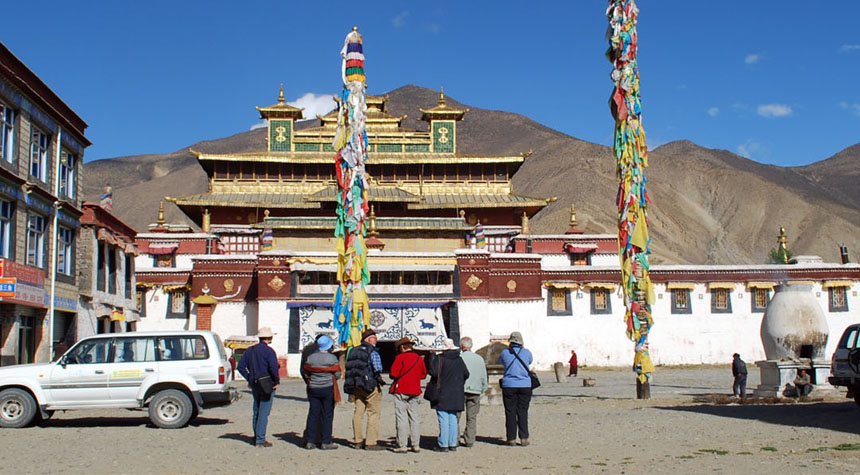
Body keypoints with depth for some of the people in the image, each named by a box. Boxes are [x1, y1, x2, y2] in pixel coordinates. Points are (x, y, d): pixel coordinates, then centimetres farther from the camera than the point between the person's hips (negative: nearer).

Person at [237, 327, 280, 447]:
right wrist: (276, 381, -11)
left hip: (254, 385, 7)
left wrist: (249, 379, 10)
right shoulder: (268, 351, -13)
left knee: (256, 412, 17)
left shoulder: (249, 350, 9)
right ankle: (260, 440, -3)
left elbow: (241, 367, 8)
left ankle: (256, 437, 24)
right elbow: (273, 368, -24)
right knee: (264, 413, -4)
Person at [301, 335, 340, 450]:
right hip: (328, 389, -3)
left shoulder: (311, 358, 0)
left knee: (313, 414, 8)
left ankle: (310, 441, 9)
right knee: (327, 416, 2)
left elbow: (305, 371, 3)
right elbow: (338, 374, -9)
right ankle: (325, 442, 2)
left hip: (313, 388, 4)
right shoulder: (332, 358, -10)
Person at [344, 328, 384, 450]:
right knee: (373, 413, -2)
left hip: (356, 386, 7)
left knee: (358, 412, 11)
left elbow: (349, 368, 12)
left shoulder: (353, 351, 11)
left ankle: (357, 441, 15)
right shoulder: (372, 351, -10)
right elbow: (378, 368, -20)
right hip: (371, 385, -7)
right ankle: (371, 442, -4)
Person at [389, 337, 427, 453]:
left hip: (401, 391, -5)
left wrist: (400, 375, 7)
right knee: (414, 418, 10)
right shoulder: (419, 358, 6)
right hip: (415, 391, 5)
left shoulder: (400, 358, -10)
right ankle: (416, 445, 10)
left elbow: (393, 374, -13)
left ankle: (402, 446, -2)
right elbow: (423, 374, 14)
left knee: (401, 418, -2)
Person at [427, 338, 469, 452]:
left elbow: (433, 372, -19)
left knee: (443, 420, -4)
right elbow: (466, 374, 9)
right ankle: (453, 444, 12)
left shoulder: (439, 359, -11)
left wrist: (431, 358, -7)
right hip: (456, 395, 5)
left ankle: (443, 445, -3)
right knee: (453, 419, 10)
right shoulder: (459, 360, 6)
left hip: (442, 395, -5)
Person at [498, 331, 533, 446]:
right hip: (525, 386, 1)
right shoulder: (527, 353, 0)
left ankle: (511, 439, 5)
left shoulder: (505, 353, -2)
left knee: (510, 412, 4)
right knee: (523, 412, 6)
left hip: (509, 386, -1)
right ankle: (524, 438, 4)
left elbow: (500, 361, 18)